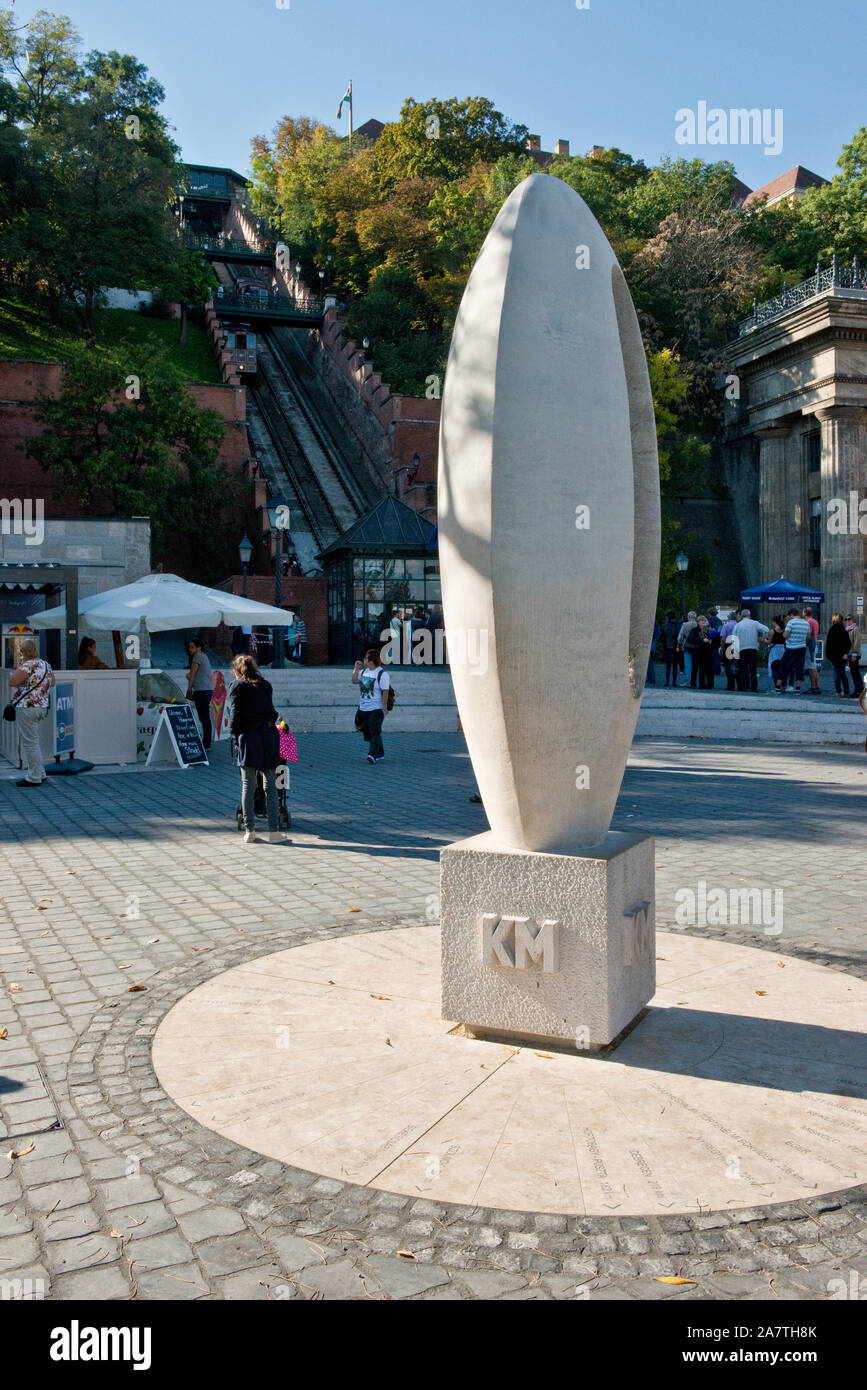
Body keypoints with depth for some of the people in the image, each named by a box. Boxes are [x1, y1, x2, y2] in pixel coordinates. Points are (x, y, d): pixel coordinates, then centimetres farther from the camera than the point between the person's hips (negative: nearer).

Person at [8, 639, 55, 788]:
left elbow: (12, 682, -17)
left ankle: (34, 778, 1)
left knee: (30, 743, -3)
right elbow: (53, 682, 22)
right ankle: (40, 774, 23)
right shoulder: (46, 665, 10)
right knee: (32, 742, 19)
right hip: (42, 707, 9)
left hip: (27, 708, -9)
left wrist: (18, 668, -3)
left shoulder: (28, 665, -16)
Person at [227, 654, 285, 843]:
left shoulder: (236, 686, 2)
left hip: (249, 737, -2)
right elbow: (271, 710, 12)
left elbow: (234, 715, -3)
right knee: (271, 785, 4)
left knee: (248, 786, 5)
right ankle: (273, 831, 1)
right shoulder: (266, 685, 13)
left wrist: (236, 739, 4)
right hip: (269, 735, 2)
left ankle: (249, 831, 9)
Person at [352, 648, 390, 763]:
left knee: (374, 731, -15)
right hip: (363, 708, 8)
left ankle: (372, 754, -22)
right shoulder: (364, 671, 11)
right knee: (368, 731, 12)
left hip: (376, 708, -8)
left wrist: (384, 706, -21)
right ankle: (380, 753, 23)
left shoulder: (382, 673, -13)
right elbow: (354, 681, 13)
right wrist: (356, 669, 2)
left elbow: (385, 691, -16)